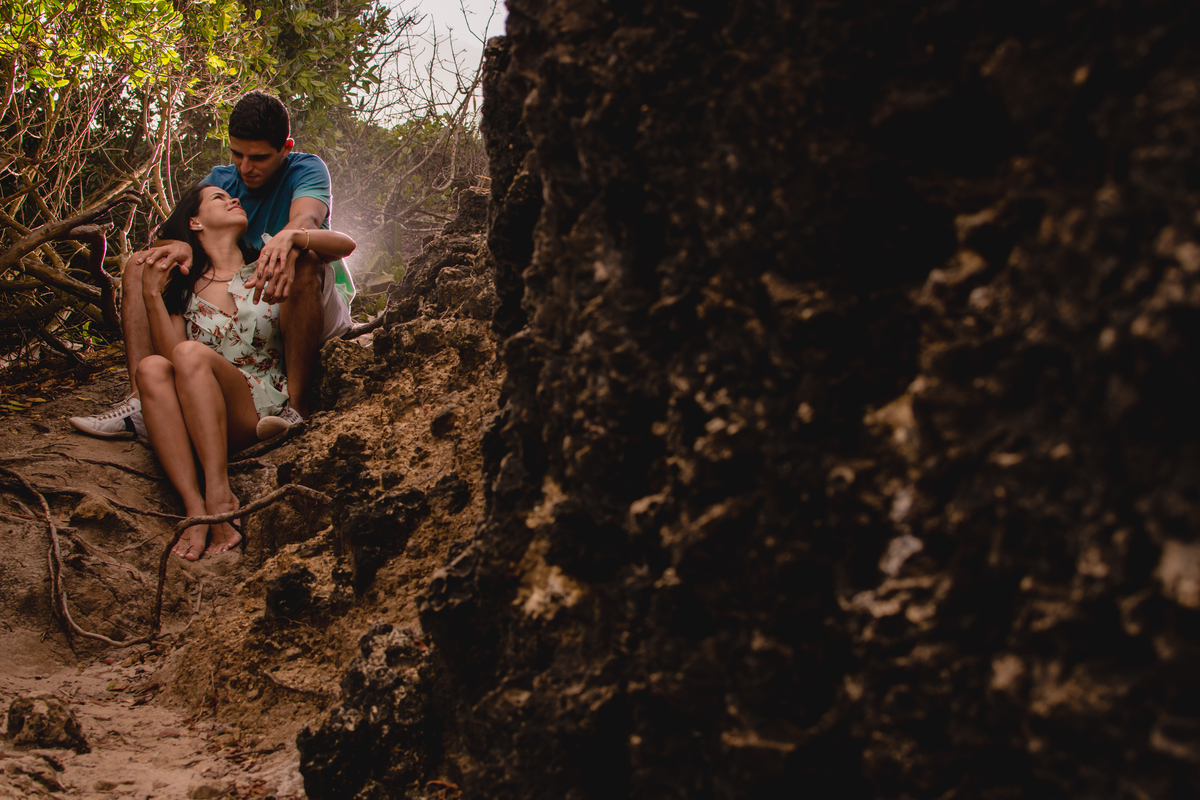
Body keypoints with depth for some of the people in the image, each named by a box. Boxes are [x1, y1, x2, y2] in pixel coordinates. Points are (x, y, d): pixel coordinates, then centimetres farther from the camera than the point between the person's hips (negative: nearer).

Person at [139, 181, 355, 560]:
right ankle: (195, 510, -42)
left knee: (191, 354, -28)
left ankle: (221, 500, -39)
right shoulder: (182, 289, 18)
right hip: (202, 422, 2)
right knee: (151, 368, -27)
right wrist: (151, 297, -8)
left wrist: (291, 236, -14)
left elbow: (345, 245, 2)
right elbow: (169, 354, 1)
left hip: (267, 408, -2)